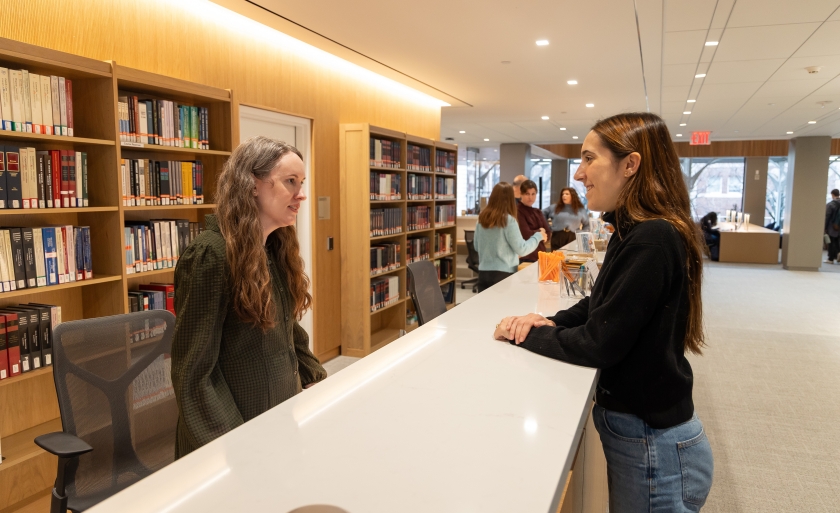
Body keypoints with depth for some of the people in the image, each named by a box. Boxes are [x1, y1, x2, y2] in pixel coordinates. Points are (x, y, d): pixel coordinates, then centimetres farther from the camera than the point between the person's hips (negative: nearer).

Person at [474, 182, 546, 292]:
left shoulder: (482, 218, 3)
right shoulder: (508, 220, -13)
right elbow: (521, 250, -9)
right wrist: (538, 236, 4)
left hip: (483, 272, 5)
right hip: (503, 273, -5)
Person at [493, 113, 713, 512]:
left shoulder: (653, 241, -26)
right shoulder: (633, 231, 4)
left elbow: (599, 344, -24)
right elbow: (598, 306, 13)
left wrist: (523, 334, -12)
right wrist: (553, 322, -5)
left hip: (655, 447, -8)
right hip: (630, 427, 9)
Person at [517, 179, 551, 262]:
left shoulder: (538, 212, 13)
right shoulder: (517, 211, -11)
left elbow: (548, 234, 7)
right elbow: (526, 235, -17)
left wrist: (534, 233, -10)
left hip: (540, 256, 7)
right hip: (525, 258, -7)